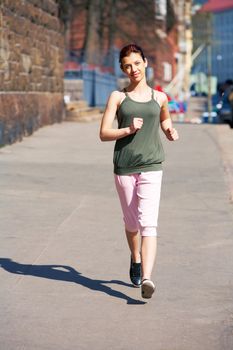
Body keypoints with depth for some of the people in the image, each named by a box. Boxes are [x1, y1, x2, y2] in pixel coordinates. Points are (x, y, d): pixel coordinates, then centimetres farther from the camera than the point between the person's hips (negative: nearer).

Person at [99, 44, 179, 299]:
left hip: (151, 167, 0)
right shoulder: (118, 97, 3)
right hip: (124, 167, 1)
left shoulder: (159, 97, 9)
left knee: (148, 223, -15)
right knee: (131, 223, 13)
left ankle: (146, 278, -25)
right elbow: (103, 133, -2)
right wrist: (128, 130, -17)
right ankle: (136, 260, 43)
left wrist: (170, 132, 6)